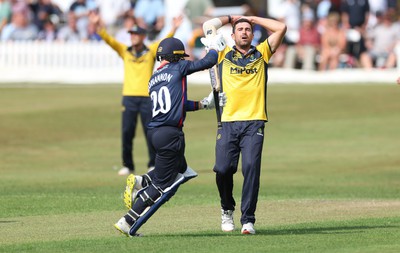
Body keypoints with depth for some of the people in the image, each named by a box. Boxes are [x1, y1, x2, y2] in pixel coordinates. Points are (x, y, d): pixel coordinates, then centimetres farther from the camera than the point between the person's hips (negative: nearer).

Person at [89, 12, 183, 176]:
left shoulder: (151, 51, 7)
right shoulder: (125, 51, 11)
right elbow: (109, 40, 2)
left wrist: (174, 29, -24)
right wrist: (99, 26, -14)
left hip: (147, 97, -2)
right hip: (129, 96, 2)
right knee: (127, 132, -2)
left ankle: (153, 164, 8)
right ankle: (127, 165, 6)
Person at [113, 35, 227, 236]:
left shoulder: (153, 79, 16)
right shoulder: (178, 68, -3)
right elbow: (208, 62, 1)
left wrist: (202, 104, 25)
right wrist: (215, 46, 19)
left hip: (154, 132, 8)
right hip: (170, 134, -8)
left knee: (181, 170, 26)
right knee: (162, 185, -1)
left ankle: (140, 182, 6)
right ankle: (128, 223, -6)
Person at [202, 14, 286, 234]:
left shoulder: (262, 53, 16)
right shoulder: (223, 55, 15)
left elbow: (281, 28, 10)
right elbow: (208, 26, 12)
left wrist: (252, 19, 19)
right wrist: (232, 18, 25)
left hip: (254, 123, -1)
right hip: (228, 123, 1)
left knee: (251, 168, -14)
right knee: (223, 169, -8)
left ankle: (247, 220, -13)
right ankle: (227, 209, 19)